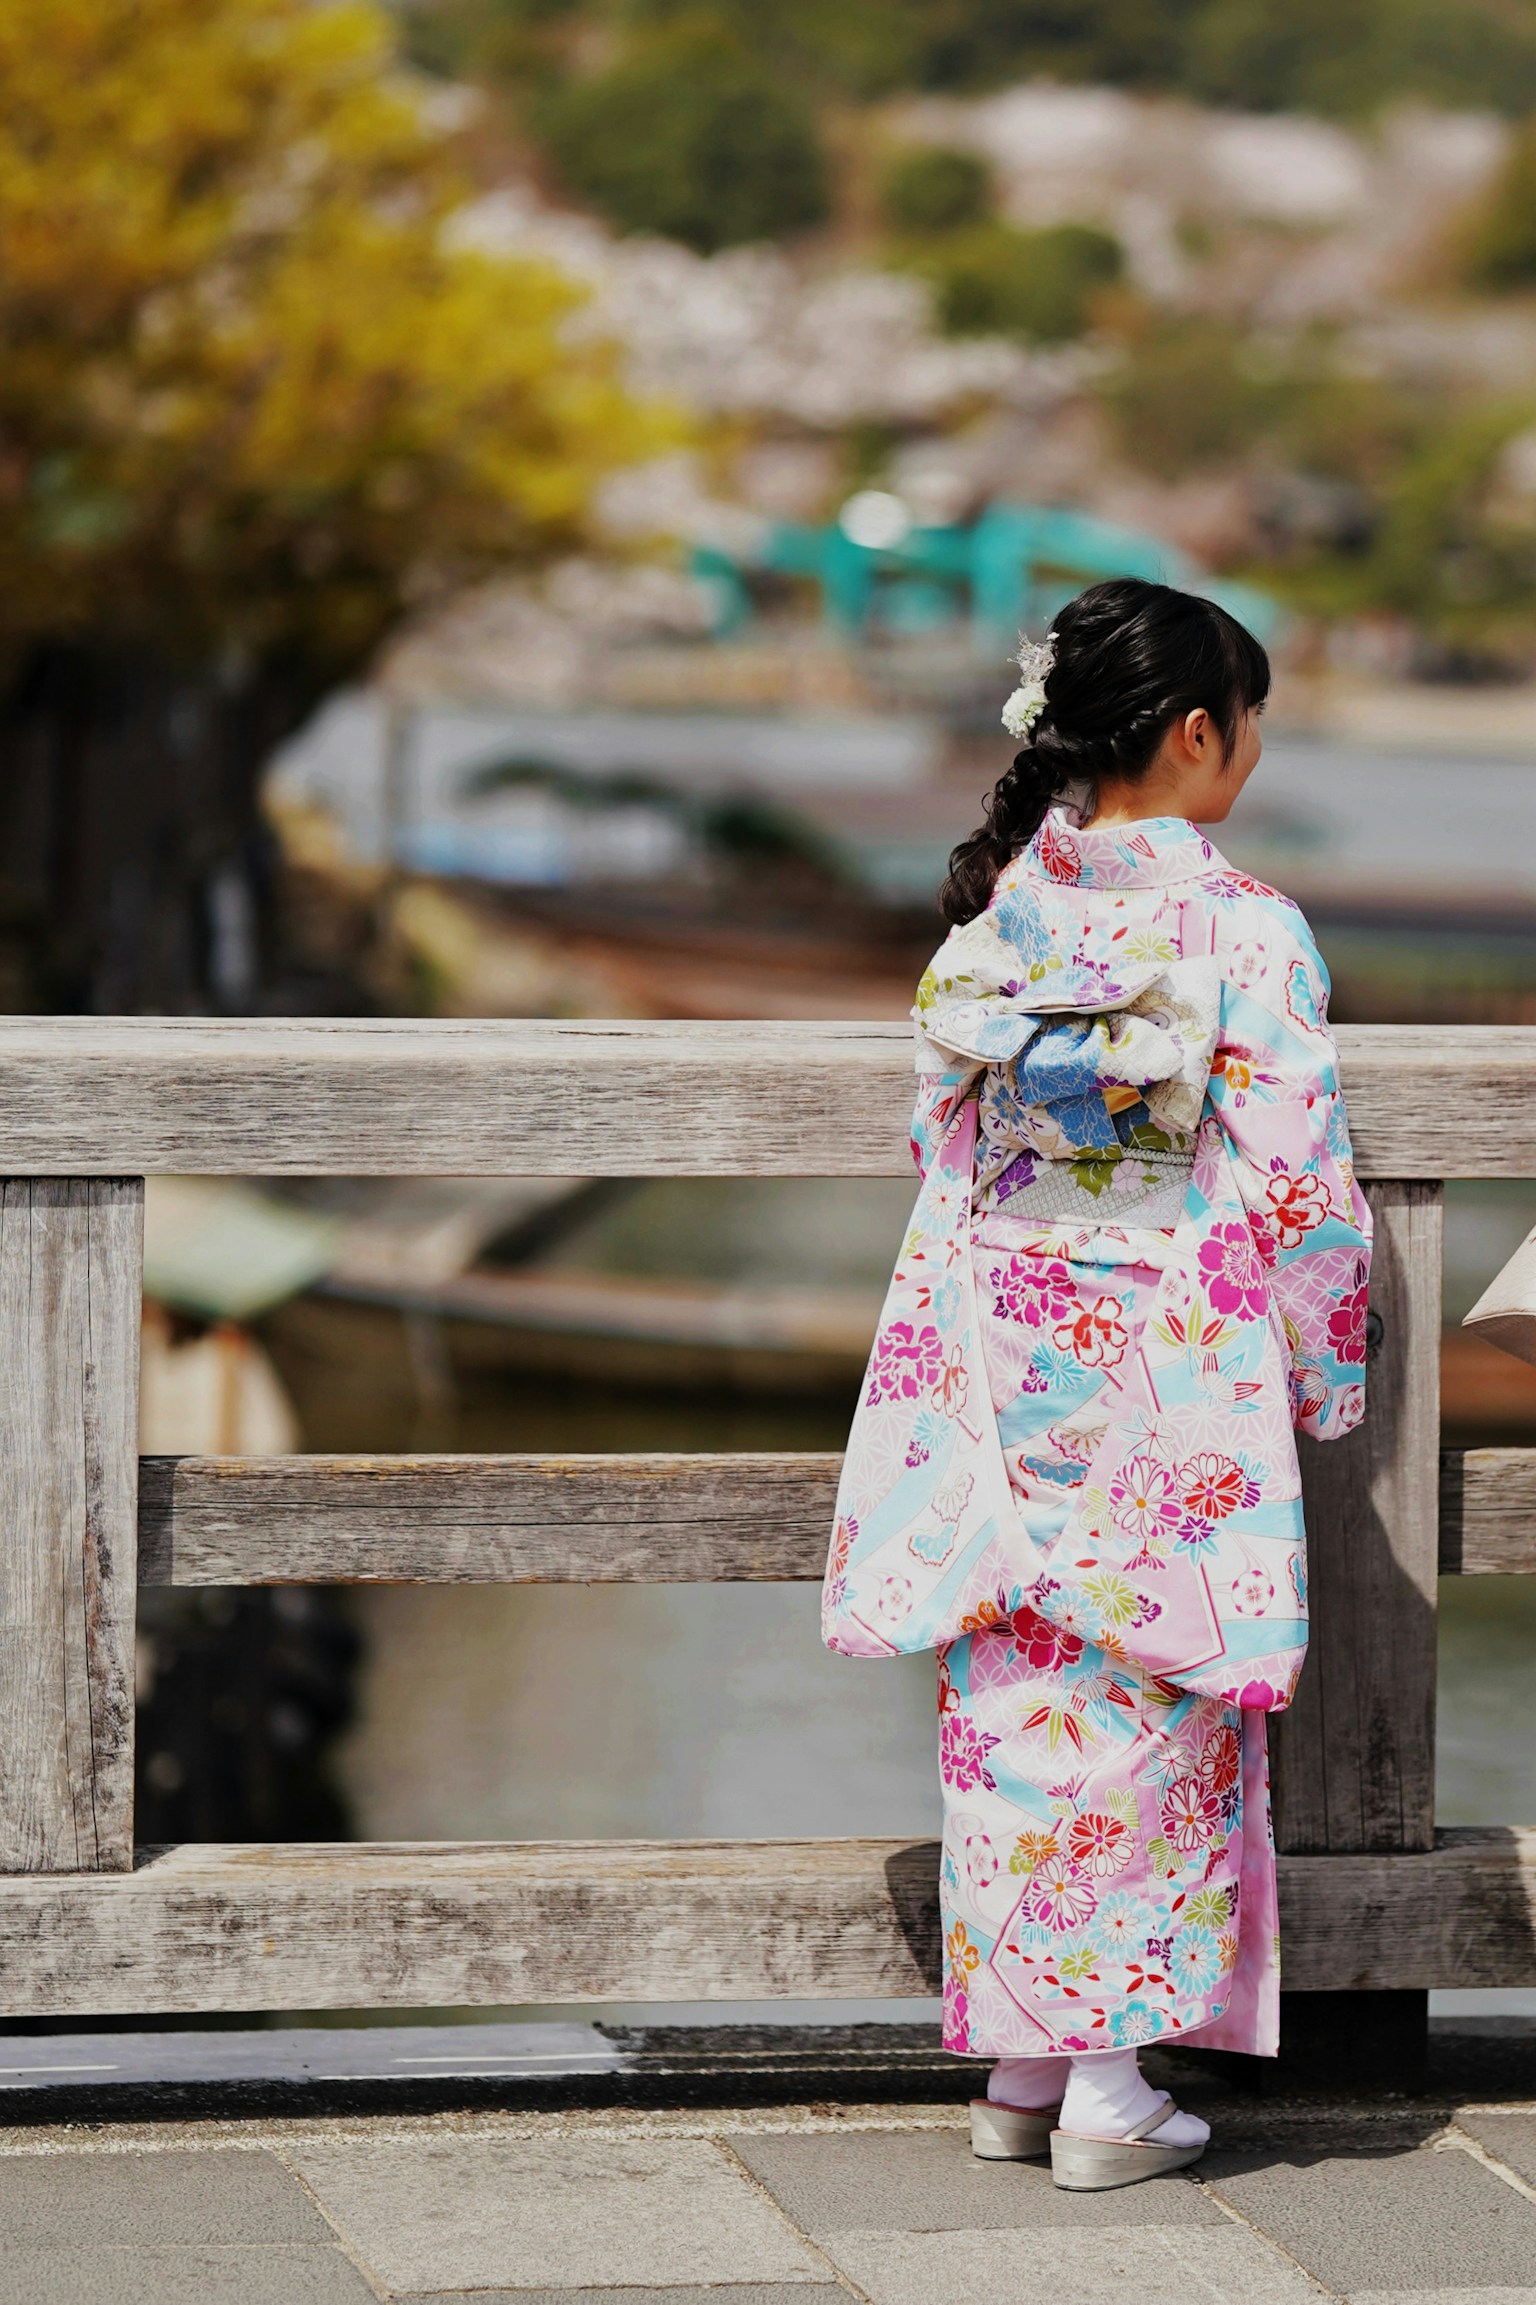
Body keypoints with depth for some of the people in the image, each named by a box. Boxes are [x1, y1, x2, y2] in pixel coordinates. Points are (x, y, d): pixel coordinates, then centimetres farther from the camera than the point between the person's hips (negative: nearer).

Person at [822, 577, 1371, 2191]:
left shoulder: (992, 911, 2)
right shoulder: (1242, 934, -13)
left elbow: (941, 1145, 9)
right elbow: (1300, 1186, -12)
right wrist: (1325, 1379, 2)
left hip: (1001, 1369, 5)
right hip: (1173, 1381, -5)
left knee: (1017, 1699, 12)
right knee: (1153, 1711, 4)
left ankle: (1019, 2062, 17)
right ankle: (1112, 2089, 5)